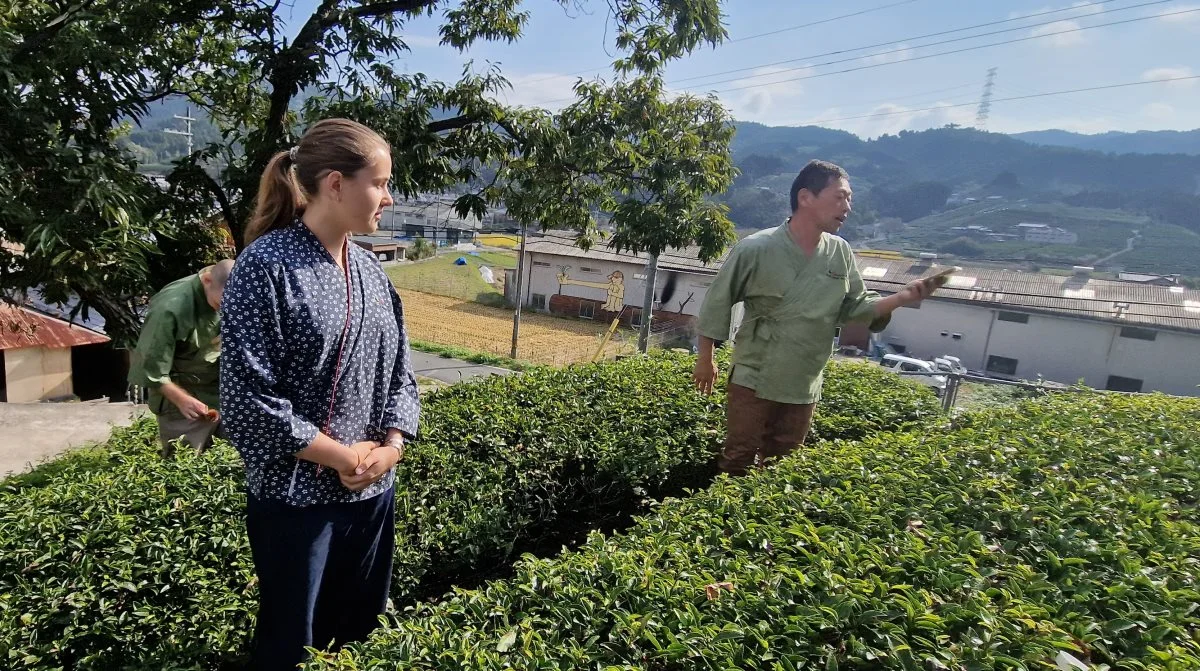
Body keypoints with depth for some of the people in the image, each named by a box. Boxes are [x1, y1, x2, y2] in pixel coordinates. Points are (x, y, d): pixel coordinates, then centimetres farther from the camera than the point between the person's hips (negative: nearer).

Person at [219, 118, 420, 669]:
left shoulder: (369, 268, 4)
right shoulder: (267, 266, -15)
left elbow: (399, 370, 8)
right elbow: (247, 397, -18)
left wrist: (391, 446, -6)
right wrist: (342, 456, -15)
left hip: (374, 491, 6)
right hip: (295, 496, -6)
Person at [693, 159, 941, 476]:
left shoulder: (841, 254, -1)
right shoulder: (756, 250, -16)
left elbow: (857, 307, 5)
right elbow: (717, 303, -8)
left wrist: (900, 298, -13)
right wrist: (706, 359, -3)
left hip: (805, 388, 5)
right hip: (755, 382, -5)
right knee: (738, 464, 8)